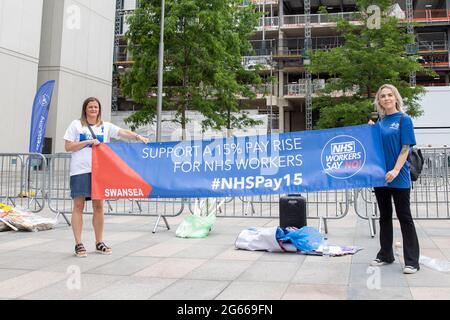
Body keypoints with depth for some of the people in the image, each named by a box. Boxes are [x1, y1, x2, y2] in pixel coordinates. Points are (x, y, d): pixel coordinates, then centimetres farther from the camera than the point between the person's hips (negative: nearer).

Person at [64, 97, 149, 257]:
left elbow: (123, 132, -1)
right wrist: (88, 141, -10)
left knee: (99, 206, 5)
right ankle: (78, 244, 3)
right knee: (78, 206, -2)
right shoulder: (76, 125, 7)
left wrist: (138, 136, -19)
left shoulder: (106, 126, 12)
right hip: (80, 170, -2)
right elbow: (68, 147, 0)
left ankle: (99, 242, 16)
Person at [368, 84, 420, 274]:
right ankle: (385, 255, 25)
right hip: (380, 176, 6)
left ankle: (412, 261, 8)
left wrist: (395, 170, -20)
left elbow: (405, 148, -10)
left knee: (404, 217, 0)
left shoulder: (404, 120, -4)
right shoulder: (379, 122, 10)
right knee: (385, 216, 13)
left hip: (398, 178, -5)